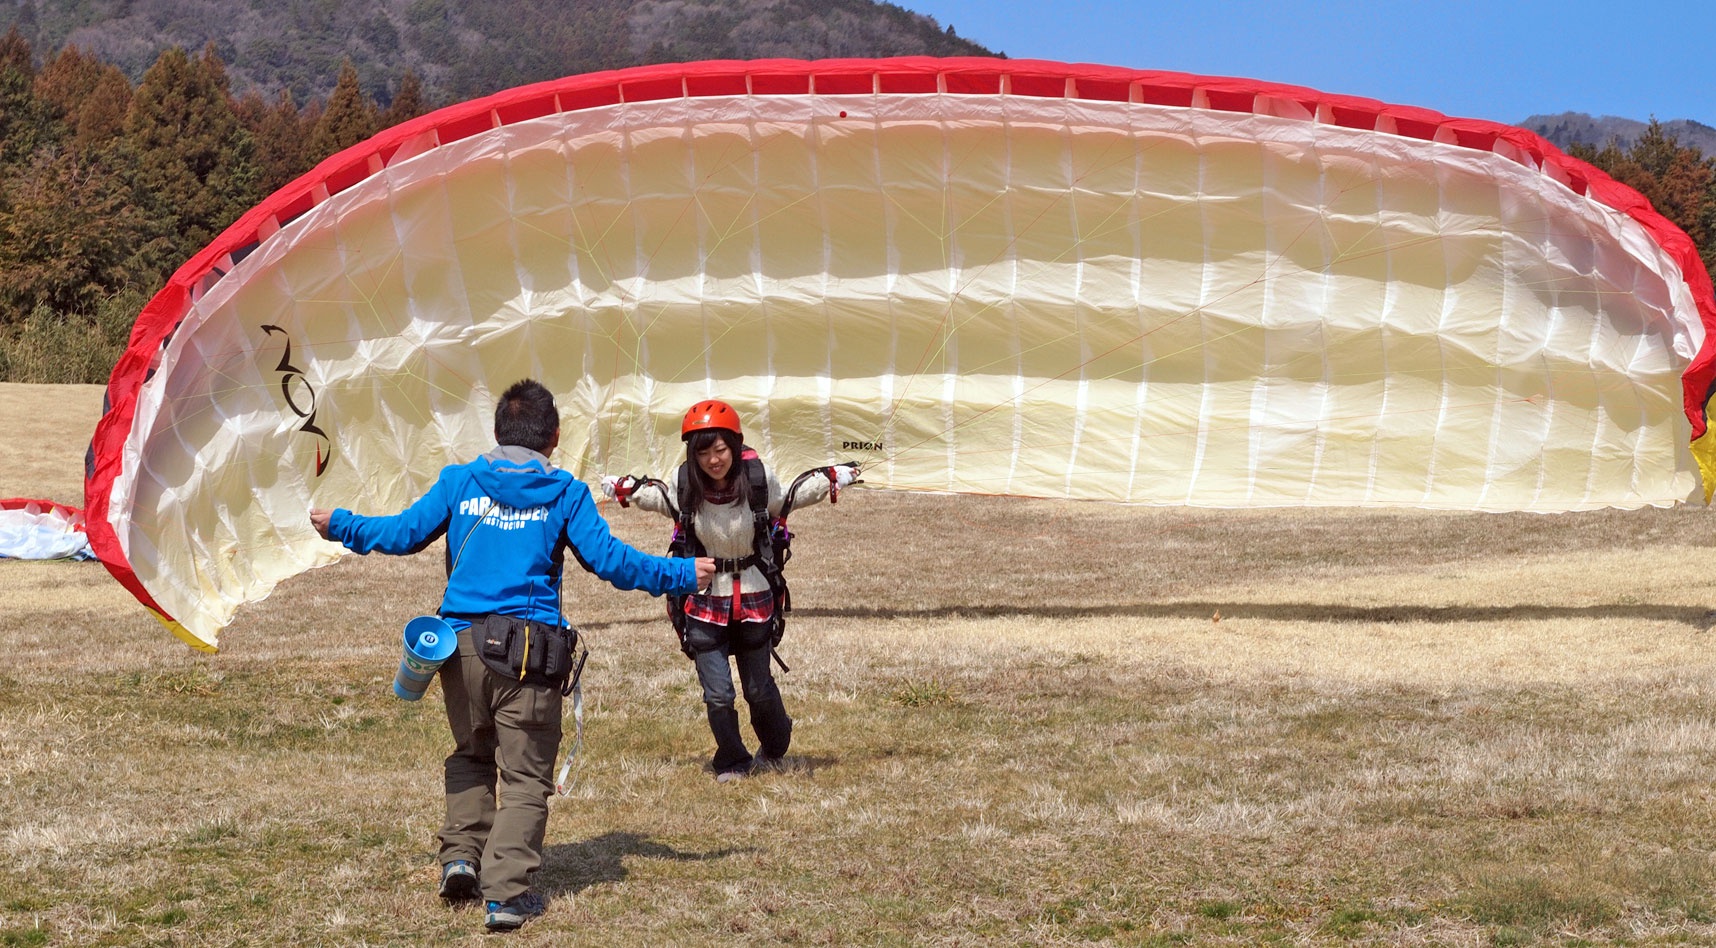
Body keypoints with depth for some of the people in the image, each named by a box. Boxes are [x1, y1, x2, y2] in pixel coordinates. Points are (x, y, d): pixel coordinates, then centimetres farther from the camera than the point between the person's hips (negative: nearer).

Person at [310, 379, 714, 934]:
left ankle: (460, 857, 14)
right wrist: (682, 576, 8)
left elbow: (403, 534, 8)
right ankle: (505, 893, -5)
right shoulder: (565, 494, 2)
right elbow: (608, 559, -2)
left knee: (470, 755, 25)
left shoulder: (459, 482, 7)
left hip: (461, 642, 3)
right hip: (528, 650, -3)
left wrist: (339, 526, 25)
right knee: (525, 774, 2)